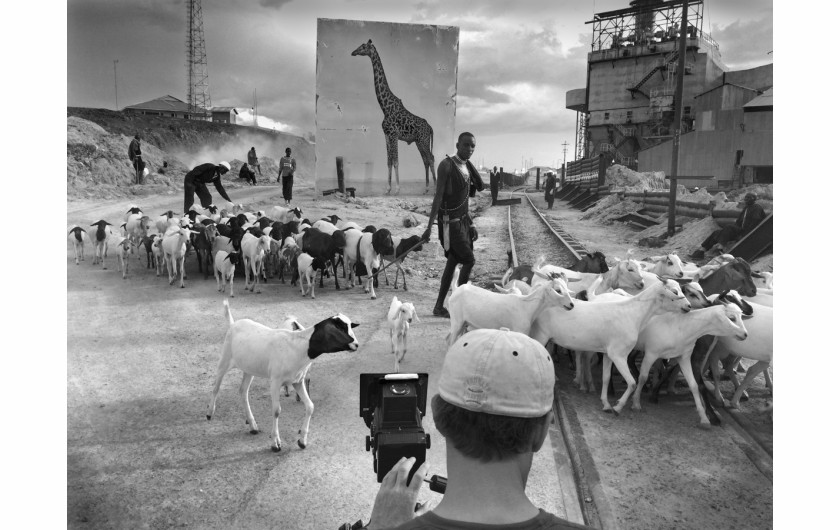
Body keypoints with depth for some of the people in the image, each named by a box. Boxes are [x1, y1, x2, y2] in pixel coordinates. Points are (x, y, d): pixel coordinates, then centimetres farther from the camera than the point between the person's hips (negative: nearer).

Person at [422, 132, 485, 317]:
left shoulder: (467, 167, 12)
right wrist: (430, 226, -23)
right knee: (469, 260, -10)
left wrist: (471, 225, 14)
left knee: (452, 263, 10)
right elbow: (438, 196, -18)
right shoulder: (447, 165, -12)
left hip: (463, 221, 8)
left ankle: (439, 307, 18)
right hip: (450, 222, -8)